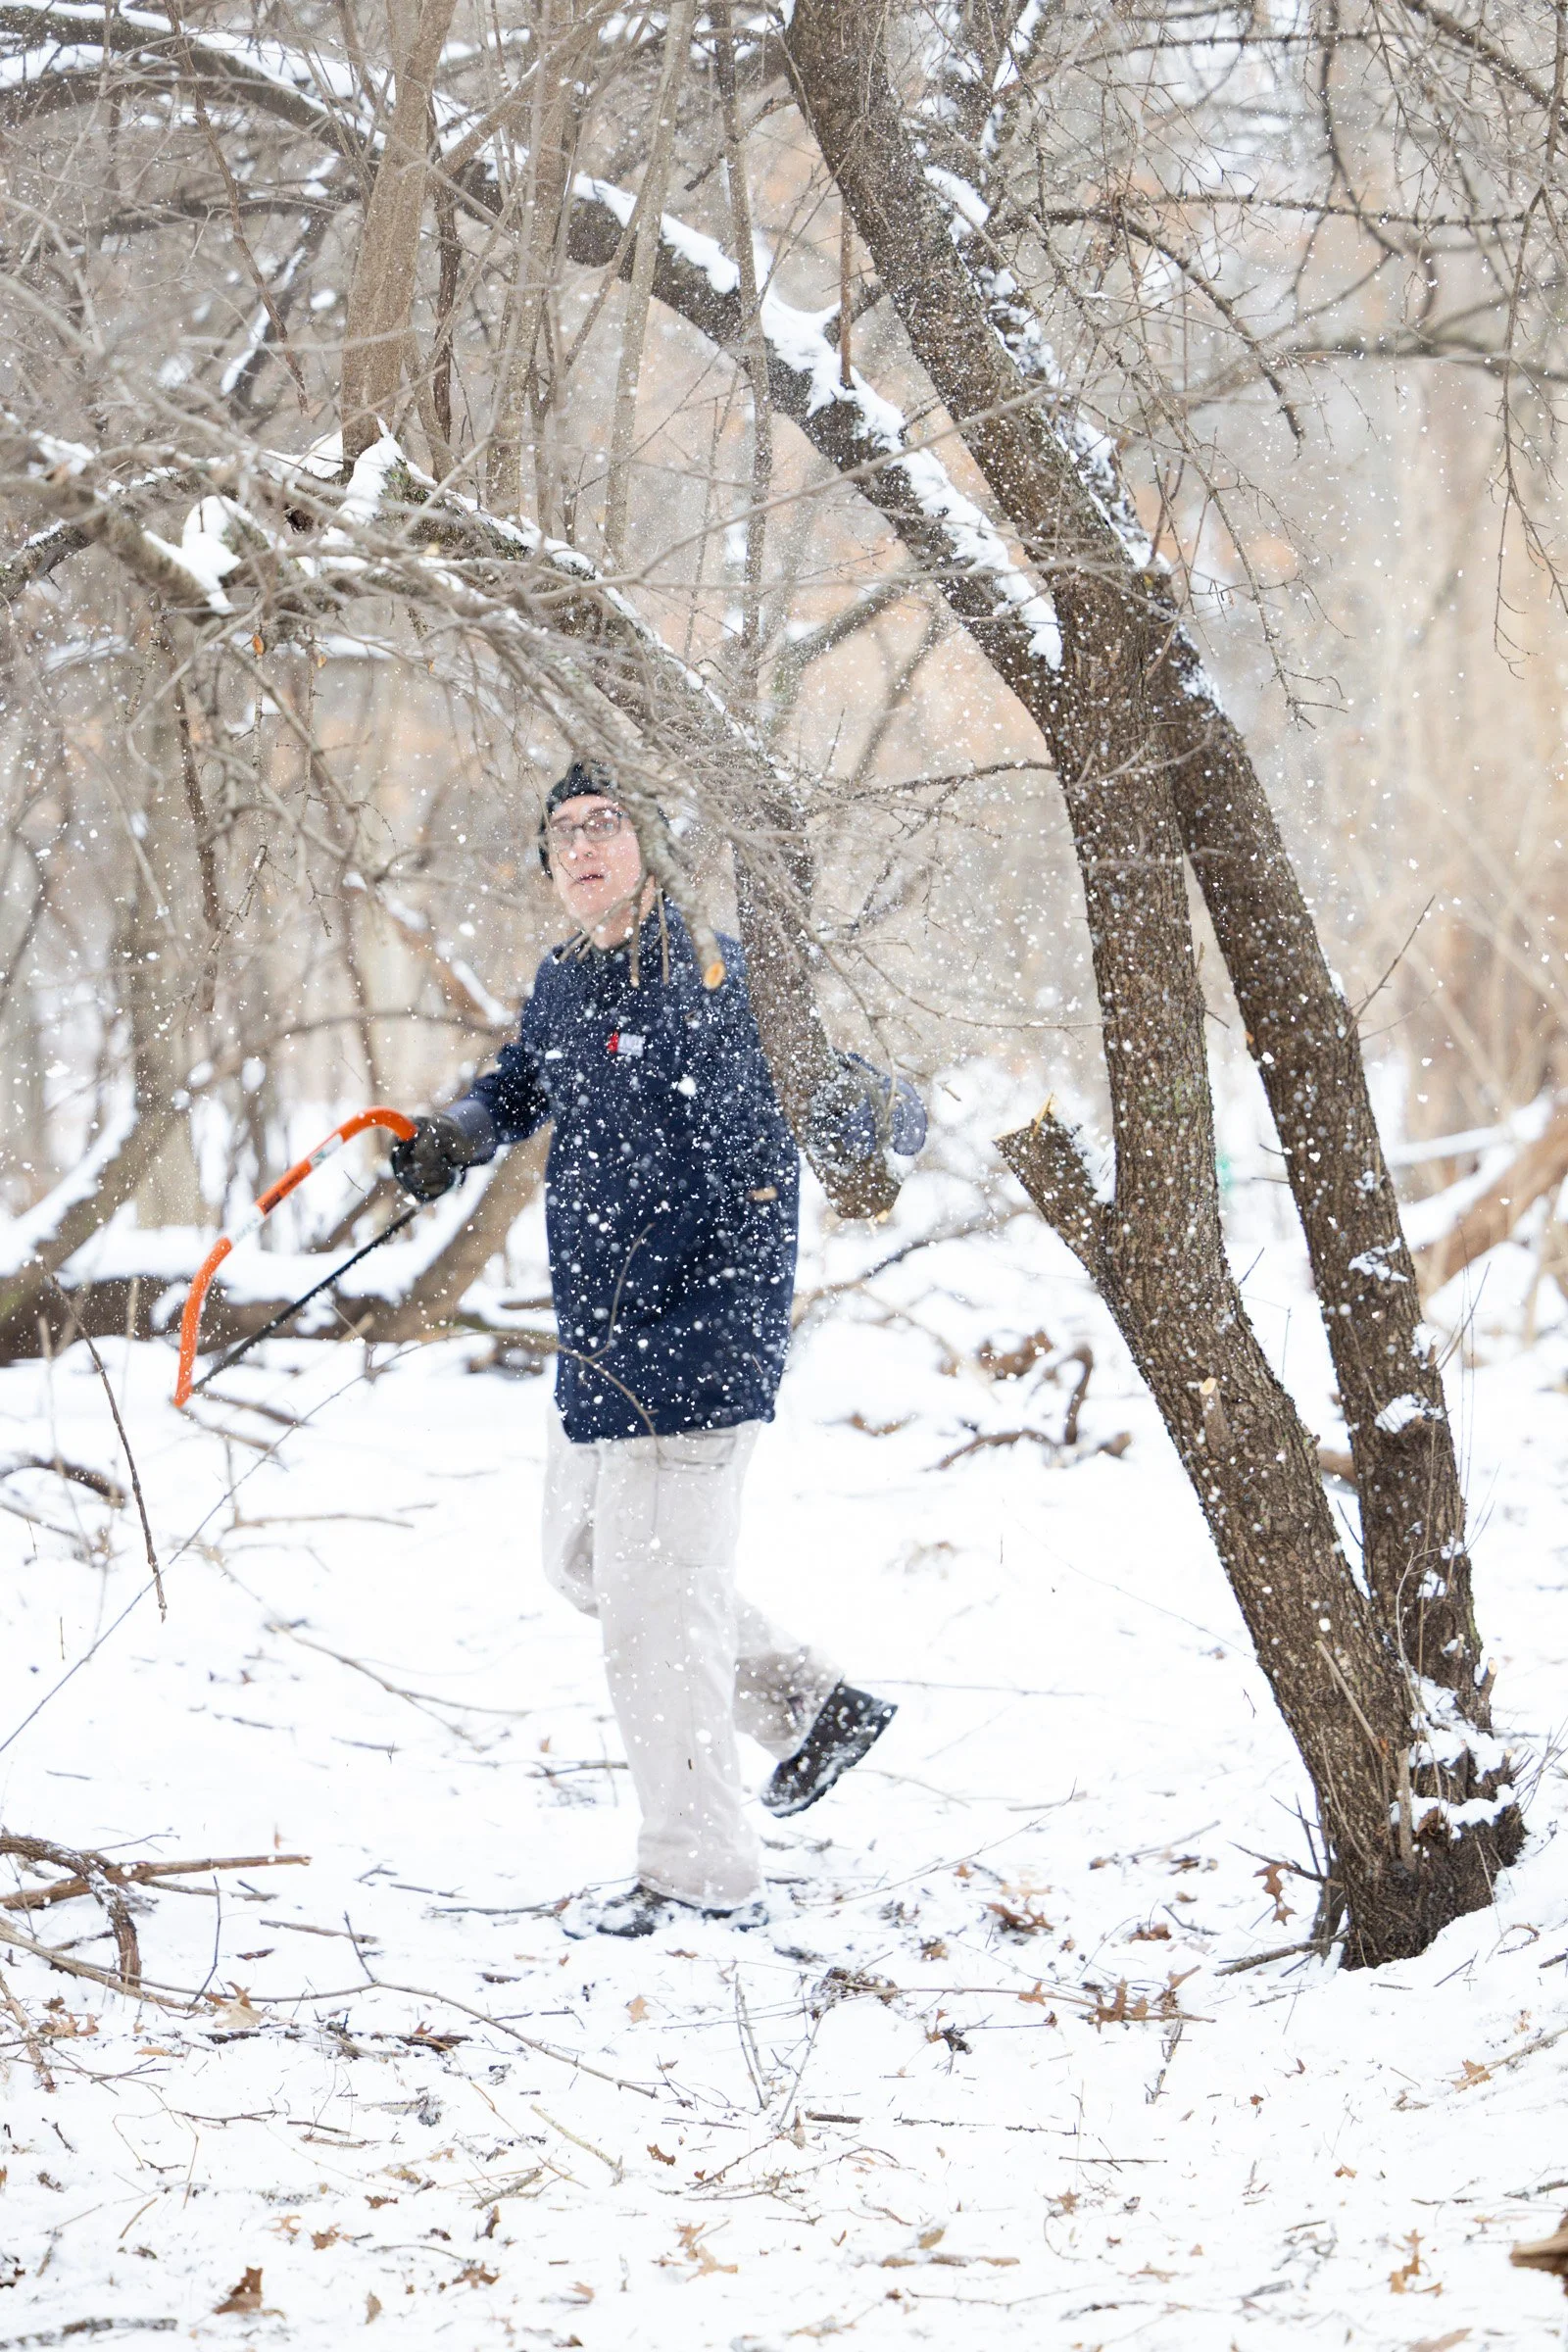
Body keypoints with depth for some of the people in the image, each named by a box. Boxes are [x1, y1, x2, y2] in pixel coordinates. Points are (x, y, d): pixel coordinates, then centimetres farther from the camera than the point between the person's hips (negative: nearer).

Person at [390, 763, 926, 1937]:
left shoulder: (717, 977, -17)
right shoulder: (563, 985, 8)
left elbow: (822, 1081, -22)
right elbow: (525, 1081, 28)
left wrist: (876, 1103, -45)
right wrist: (458, 1133, 10)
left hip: (698, 1341, -9)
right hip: (600, 1339, 9)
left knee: (659, 1603, -5)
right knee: (589, 1560, 23)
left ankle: (701, 1876, 9)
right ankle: (813, 1701, 36)